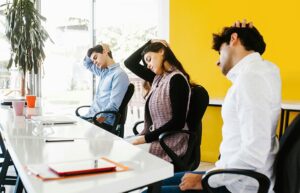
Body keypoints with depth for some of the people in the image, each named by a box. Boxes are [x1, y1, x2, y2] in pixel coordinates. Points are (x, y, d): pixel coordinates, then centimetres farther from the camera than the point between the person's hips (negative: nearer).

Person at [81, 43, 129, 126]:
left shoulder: (119, 74, -12)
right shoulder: (103, 71, 15)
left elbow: (113, 106, -20)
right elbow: (87, 64, 33)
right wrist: (92, 51, 14)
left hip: (103, 121, -8)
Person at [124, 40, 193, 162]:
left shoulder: (176, 79, -13)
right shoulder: (157, 78, 12)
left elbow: (178, 122, -18)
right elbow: (129, 63, 20)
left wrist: (146, 138, -17)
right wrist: (150, 42, 14)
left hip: (169, 146, -7)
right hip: (155, 140, 7)